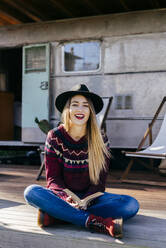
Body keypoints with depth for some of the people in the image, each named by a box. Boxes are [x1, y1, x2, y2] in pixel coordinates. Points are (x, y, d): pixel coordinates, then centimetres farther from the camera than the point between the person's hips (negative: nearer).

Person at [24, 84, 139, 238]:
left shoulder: (101, 140, -3)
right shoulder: (54, 137, -3)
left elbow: (99, 182, -4)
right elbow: (53, 178, -5)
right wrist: (66, 198, -26)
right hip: (63, 196, -1)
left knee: (131, 205, -26)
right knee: (31, 192, -30)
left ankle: (55, 215, -28)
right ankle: (97, 222, -35)